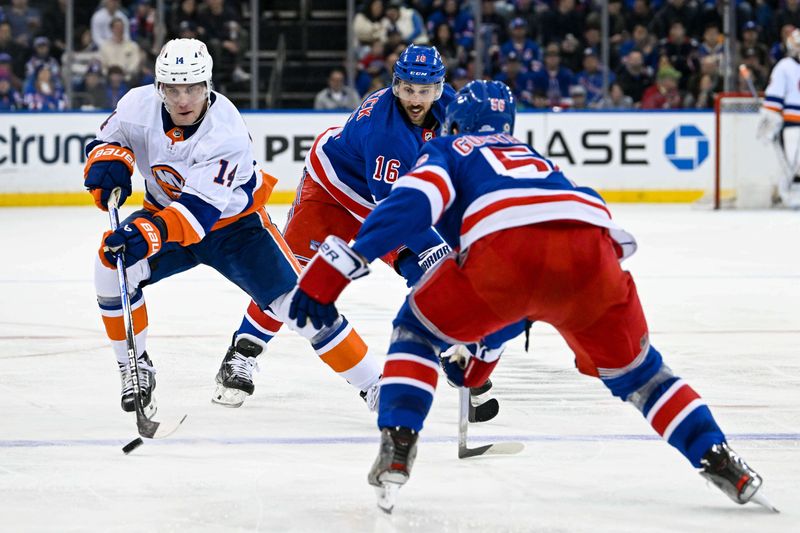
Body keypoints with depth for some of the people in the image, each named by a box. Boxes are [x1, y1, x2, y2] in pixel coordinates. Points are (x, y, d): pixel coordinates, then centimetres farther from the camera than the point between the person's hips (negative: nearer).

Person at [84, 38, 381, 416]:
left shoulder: (227, 132, -33)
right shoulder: (139, 106, -19)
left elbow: (202, 208, -40)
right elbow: (110, 139, 1)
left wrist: (152, 230, -56)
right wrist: (108, 165, -23)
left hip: (232, 220, -4)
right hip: (166, 212, 4)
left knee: (295, 301, -16)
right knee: (112, 264, -23)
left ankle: (371, 382, -4)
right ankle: (135, 367, -3)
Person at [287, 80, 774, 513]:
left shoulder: (447, 151, 30)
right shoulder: (533, 156, 46)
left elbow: (413, 203, 4)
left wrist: (336, 265, -1)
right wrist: (486, 352, 61)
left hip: (505, 248, -4)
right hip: (590, 250, 4)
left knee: (418, 329, 21)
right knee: (634, 368, 26)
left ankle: (397, 449, 4)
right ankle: (718, 460, 14)